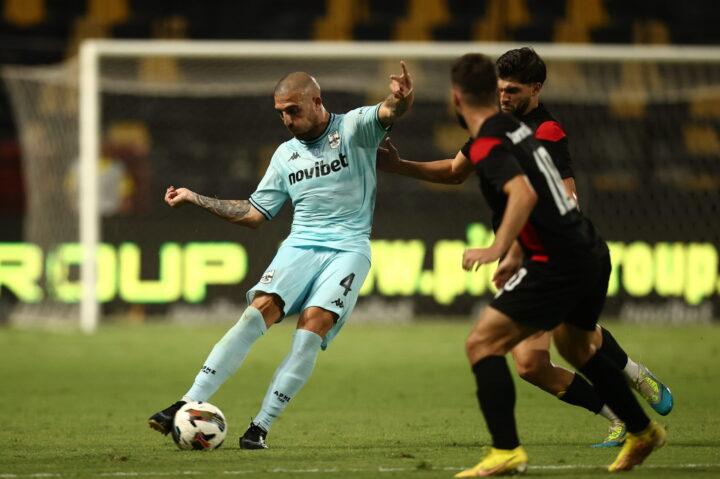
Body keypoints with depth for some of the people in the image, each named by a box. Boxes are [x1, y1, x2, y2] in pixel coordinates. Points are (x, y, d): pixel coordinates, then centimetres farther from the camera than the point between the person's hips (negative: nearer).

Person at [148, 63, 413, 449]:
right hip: (300, 244, 3)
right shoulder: (285, 155, 17)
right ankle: (188, 405, -24)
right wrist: (196, 199, 17)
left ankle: (261, 426, -19)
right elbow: (255, 213, 22)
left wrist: (400, 99, -42)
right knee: (259, 311, -20)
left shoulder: (354, 128, 3)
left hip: (348, 249, -3)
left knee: (312, 327, -23)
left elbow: (390, 113, -17)